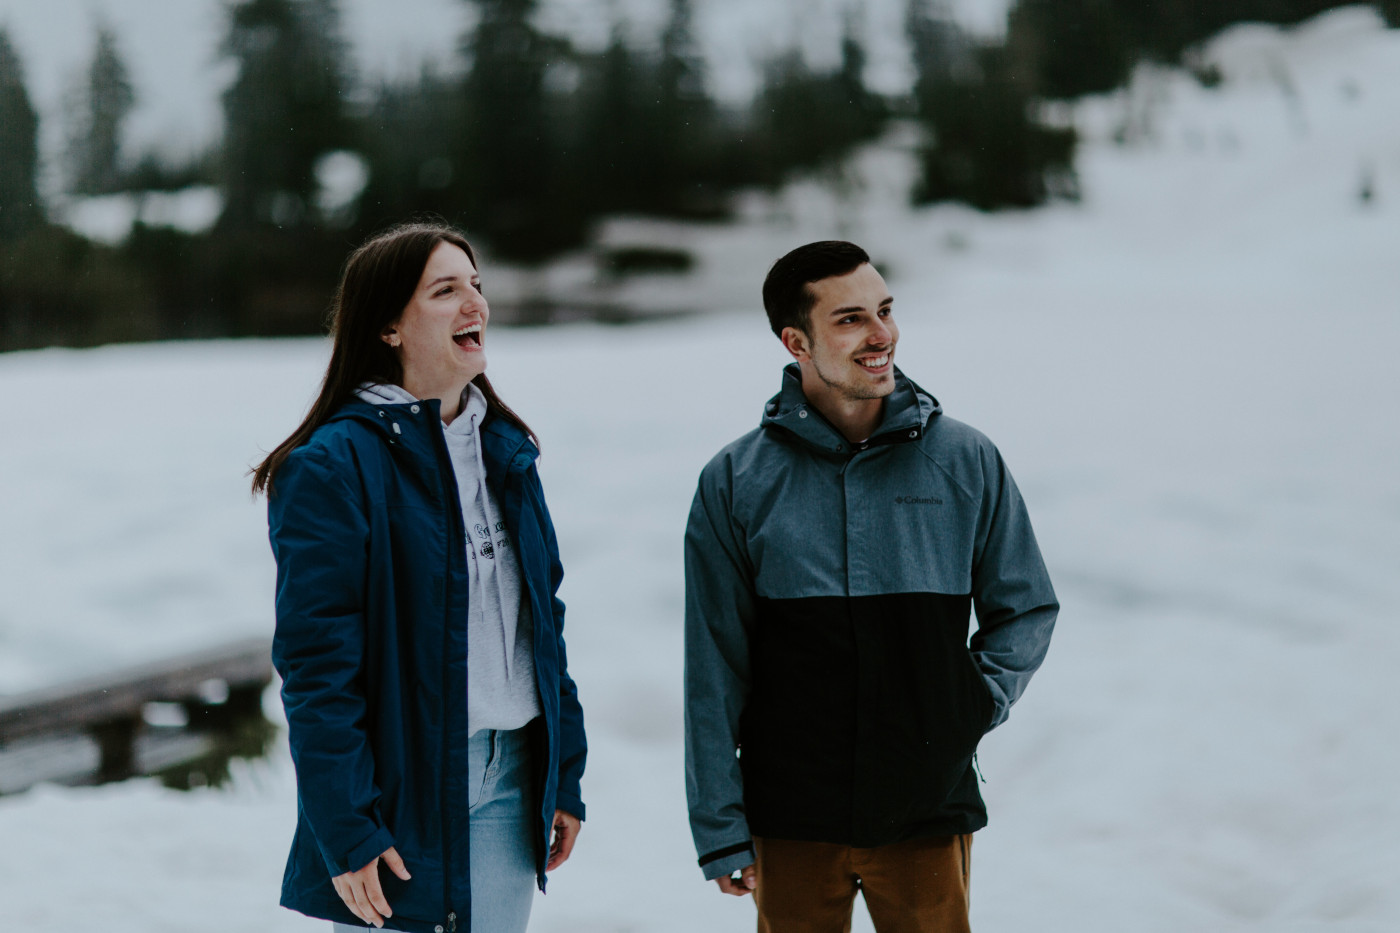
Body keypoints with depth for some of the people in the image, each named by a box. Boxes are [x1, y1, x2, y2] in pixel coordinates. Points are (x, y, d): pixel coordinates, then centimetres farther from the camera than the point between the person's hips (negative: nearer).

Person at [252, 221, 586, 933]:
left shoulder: (504, 448, 11)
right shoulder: (334, 465, -12)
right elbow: (317, 665, -15)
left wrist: (565, 777, 11)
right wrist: (348, 833, -18)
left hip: (509, 786, 6)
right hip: (399, 788, -6)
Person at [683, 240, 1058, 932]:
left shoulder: (968, 463, 1)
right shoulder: (736, 483, -2)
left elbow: (1026, 610, 14)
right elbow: (714, 672, -1)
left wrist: (978, 702, -2)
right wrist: (720, 831, -3)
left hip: (929, 816, 1)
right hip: (791, 828, -1)